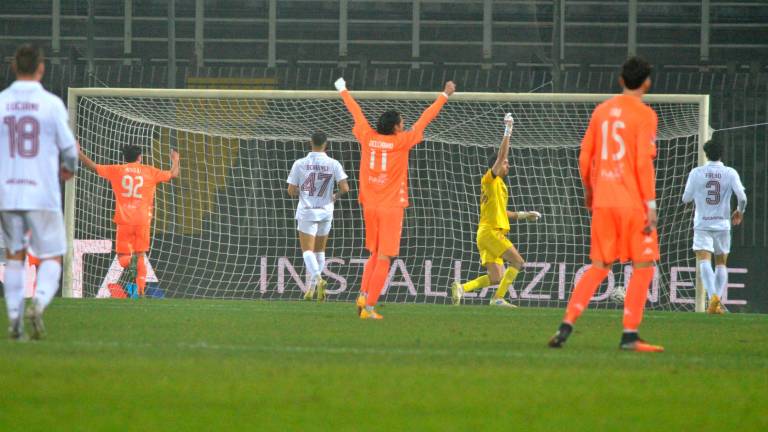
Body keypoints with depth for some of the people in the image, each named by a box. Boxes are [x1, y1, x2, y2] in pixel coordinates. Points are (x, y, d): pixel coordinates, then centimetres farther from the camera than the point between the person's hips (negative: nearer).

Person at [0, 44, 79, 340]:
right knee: (51, 258, 7)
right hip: (43, 193, -2)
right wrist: (69, 168, 21)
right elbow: (69, 148, 0)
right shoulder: (51, 104, -5)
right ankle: (39, 302, -20)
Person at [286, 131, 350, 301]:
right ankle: (312, 287, 21)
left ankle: (317, 279, -30)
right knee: (319, 251, 17)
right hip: (325, 211, 3)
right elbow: (344, 188, -10)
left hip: (307, 211, -3)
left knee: (307, 250, -5)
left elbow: (291, 191, -4)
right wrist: (336, 196, 11)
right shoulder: (333, 164, -5)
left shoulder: (300, 164, -7)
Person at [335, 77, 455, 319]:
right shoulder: (401, 142, -10)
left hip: (369, 205, 5)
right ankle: (369, 307, -7)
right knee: (383, 258, -2)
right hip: (391, 206, -5)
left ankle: (363, 296, 5)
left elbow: (356, 113, 15)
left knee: (374, 254, 19)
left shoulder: (367, 137, 0)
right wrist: (445, 95, 6)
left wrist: (343, 90, 31)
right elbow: (425, 119, -3)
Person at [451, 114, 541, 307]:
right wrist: (508, 131, -12)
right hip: (491, 232, -9)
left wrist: (523, 215, 31)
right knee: (518, 262, -12)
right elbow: (501, 155, -13)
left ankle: (461, 288, -2)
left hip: (489, 233, 9)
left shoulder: (498, 185, 23)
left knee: (496, 278, 3)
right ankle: (498, 298, -14)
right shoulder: (491, 179, -3)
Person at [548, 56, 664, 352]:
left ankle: (567, 324, -1)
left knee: (599, 266, 12)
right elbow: (643, 162, -14)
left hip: (602, 202, 6)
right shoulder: (644, 115, -6)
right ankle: (630, 334, -4)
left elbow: (584, 157, 13)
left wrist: (589, 191, 27)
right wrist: (651, 205, -12)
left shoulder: (602, 111, 11)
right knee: (643, 267, 3)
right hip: (633, 202, -6)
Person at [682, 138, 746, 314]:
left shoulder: (696, 173, -3)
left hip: (702, 224, -2)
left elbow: (686, 198, 2)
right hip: (722, 223, 2)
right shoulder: (730, 173, -2)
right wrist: (740, 212, 13)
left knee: (704, 261, -10)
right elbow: (742, 197, -8)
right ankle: (719, 302, 5)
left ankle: (713, 295, -32)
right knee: (721, 263, 14)